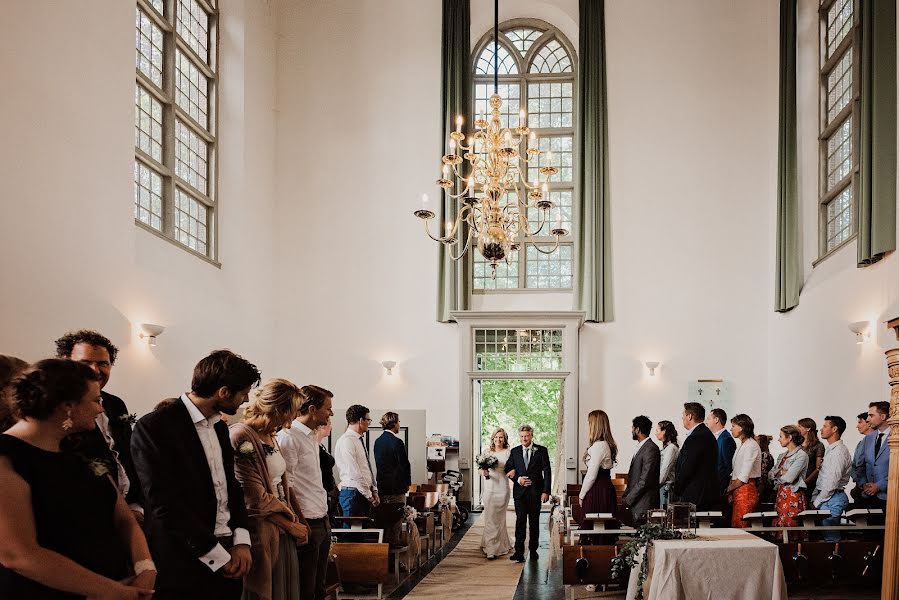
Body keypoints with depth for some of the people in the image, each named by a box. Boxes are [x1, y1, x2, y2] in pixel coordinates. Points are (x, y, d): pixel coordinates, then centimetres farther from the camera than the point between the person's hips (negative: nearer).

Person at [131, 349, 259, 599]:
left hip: (228, 561, 7)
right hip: (184, 569, -7)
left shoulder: (220, 426, 12)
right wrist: (219, 556, -15)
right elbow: (166, 504, -17)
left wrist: (241, 541, 0)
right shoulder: (154, 427, -13)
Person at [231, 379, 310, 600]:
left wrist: (299, 523, 1)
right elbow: (255, 500, -19)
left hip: (283, 532, 8)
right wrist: (291, 526, -9)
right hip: (262, 534, -8)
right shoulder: (242, 438, -18)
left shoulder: (271, 437, 10)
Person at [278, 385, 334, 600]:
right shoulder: (289, 437, -15)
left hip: (322, 521, 10)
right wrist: (300, 523, -19)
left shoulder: (313, 436, 15)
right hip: (307, 524, -10)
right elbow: (286, 486, -19)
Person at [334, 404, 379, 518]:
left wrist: (374, 491, 8)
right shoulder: (346, 441, -15)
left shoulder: (359, 440, 16)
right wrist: (369, 495, -14)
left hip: (366, 494, 9)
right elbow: (354, 473, -18)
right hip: (354, 493, -9)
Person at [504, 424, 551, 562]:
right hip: (520, 491, 1)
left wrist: (546, 491, -9)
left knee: (534, 521, 8)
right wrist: (517, 479, -7)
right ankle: (519, 551, -11)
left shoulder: (541, 450, 1)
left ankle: (533, 550, 19)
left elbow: (547, 471, -2)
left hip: (535, 491, -1)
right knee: (520, 520, -7)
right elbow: (508, 469, 12)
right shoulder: (514, 451, 8)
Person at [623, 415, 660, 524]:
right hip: (635, 503, 9)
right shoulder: (640, 447, 17)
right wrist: (626, 495, 10)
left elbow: (645, 480, -19)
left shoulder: (651, 449, -15)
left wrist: (628, 499, -14)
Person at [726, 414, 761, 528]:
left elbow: (743, 477, -15)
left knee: (740, 527, -9)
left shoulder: (751, 446, -11)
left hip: (746, 490, -9)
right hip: (737, 491, 9)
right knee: (735, 526, 5)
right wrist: (730, 492, 4)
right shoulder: (742, 445, 18)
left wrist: (729, 489, -5)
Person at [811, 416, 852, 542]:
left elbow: (832, 482, -18)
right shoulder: (829, 449, 18)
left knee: (831, 537, -7)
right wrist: (814, 498, 13)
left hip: (832, 499, -9)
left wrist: (817, 502, -12)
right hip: (824, 497, 9)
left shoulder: (839, 451, -14)